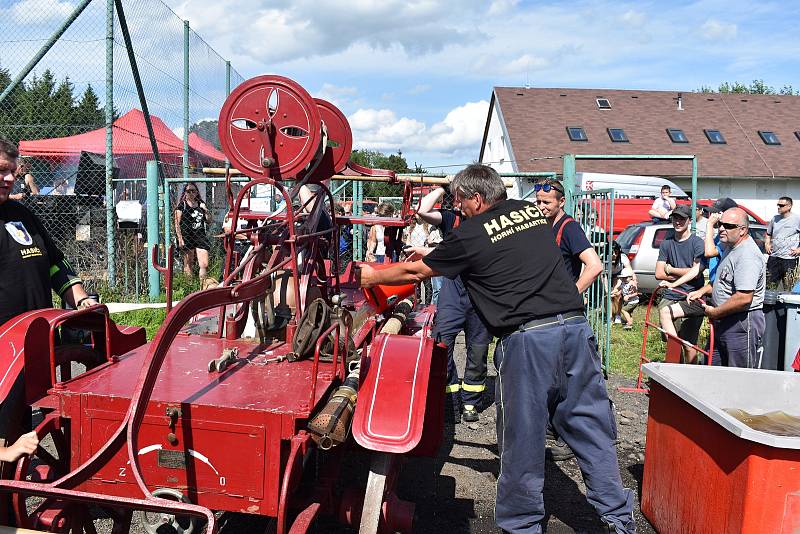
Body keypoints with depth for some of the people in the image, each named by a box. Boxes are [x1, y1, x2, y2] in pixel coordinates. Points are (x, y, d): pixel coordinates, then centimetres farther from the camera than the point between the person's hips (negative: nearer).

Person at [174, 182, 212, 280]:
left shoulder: (200, 204, 14)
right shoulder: (182, 205, 0)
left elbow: (209, 221, 17)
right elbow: (177, 223, -4)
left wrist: (206, 210, 0)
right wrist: (180, 239, -12)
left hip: (200, 236, 4)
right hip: (187, 237, -4)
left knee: (204, 265, -4)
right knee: (188, 265, 4)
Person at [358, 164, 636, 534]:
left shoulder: (470, 234, 1)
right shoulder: (532, 211, 18)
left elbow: (416, 272, 13)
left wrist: (373, 276, 31)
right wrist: (433, 254, 40)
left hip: (526, 338, -6)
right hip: (575, 325, 6)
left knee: (522, 436, 7)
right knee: (590, 426, 13)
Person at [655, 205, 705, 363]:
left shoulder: (697, 243, 0)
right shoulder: (666, 244, 13)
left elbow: (696, 271, -11)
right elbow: (659, 274, 7)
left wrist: (670, 269, -2)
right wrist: (684, 274, -2)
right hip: (670, 297, 4)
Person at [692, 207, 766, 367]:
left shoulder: (747, 255, -21)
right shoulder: (733, 249, 14)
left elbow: (744, 298, -29)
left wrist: (715, 312, -17)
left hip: (742, 324, -10)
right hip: (725, 323, 10)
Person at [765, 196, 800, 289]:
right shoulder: (775, 219, 12)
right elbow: (768, 234, 26)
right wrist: (767, 244, 10)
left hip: (789, 258, -5)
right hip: (773, 257, 5)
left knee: (788, 288, -4)